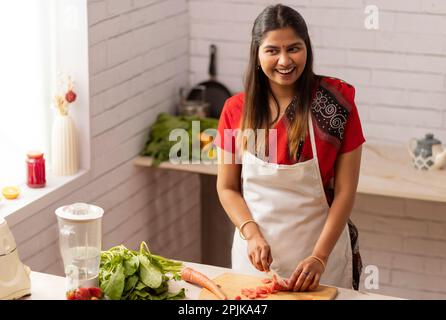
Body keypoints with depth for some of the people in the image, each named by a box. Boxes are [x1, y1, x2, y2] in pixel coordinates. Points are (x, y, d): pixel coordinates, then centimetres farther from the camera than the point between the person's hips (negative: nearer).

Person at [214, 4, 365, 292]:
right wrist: (252, 235, -13)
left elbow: (345, 191, -10)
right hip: (255, 255, 2)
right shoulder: (236, 110, -4)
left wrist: (320, 257, -17)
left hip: (319, 249, -2)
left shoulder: (336, 103, -11)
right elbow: (227, 188, 3)